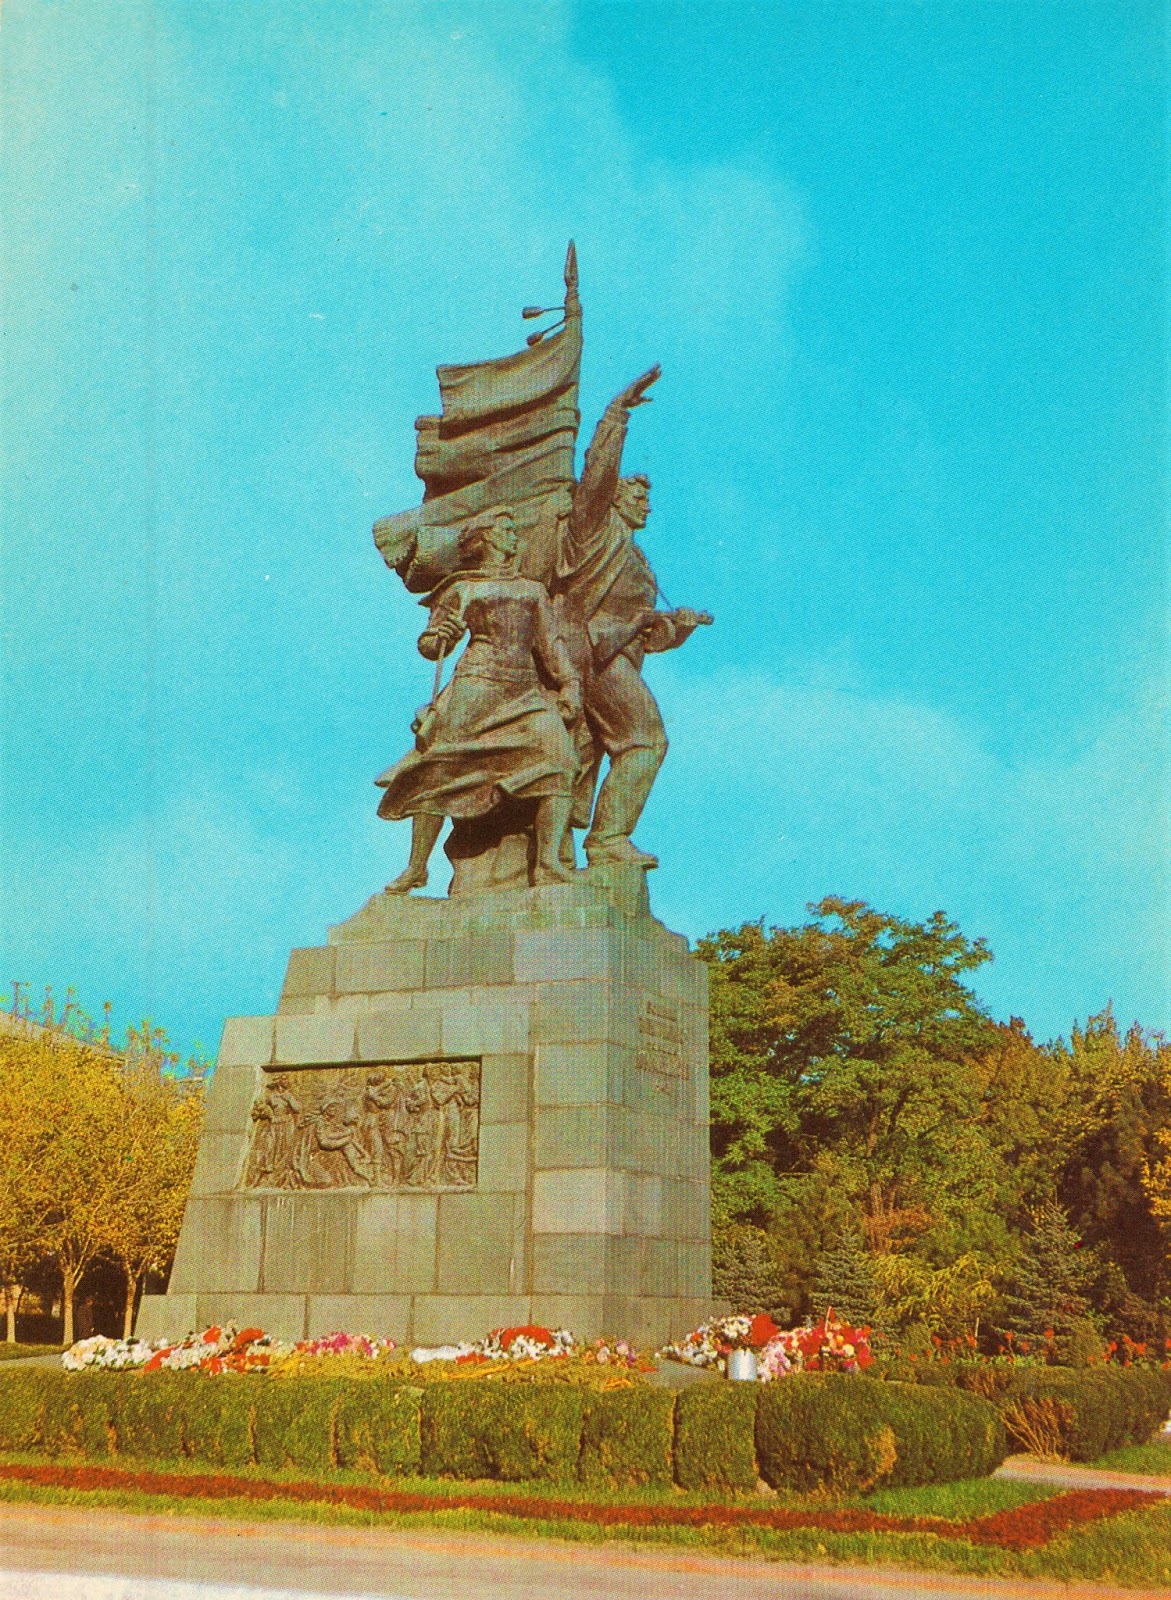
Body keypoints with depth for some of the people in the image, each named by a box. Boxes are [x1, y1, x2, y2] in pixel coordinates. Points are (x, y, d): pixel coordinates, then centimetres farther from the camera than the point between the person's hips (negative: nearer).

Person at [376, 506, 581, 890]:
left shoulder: (533, 589, 23)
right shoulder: (462, 591, 14)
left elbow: (551, 643, 20)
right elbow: (427, 644, 14)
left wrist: (569, 685, 6)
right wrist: (441, 636, -9)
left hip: (526, 691, 2)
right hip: (475, 686, -2)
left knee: (558, 759, -21)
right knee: (439, 769, -9)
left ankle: (548, 864, -23)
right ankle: (416, 866, 5)